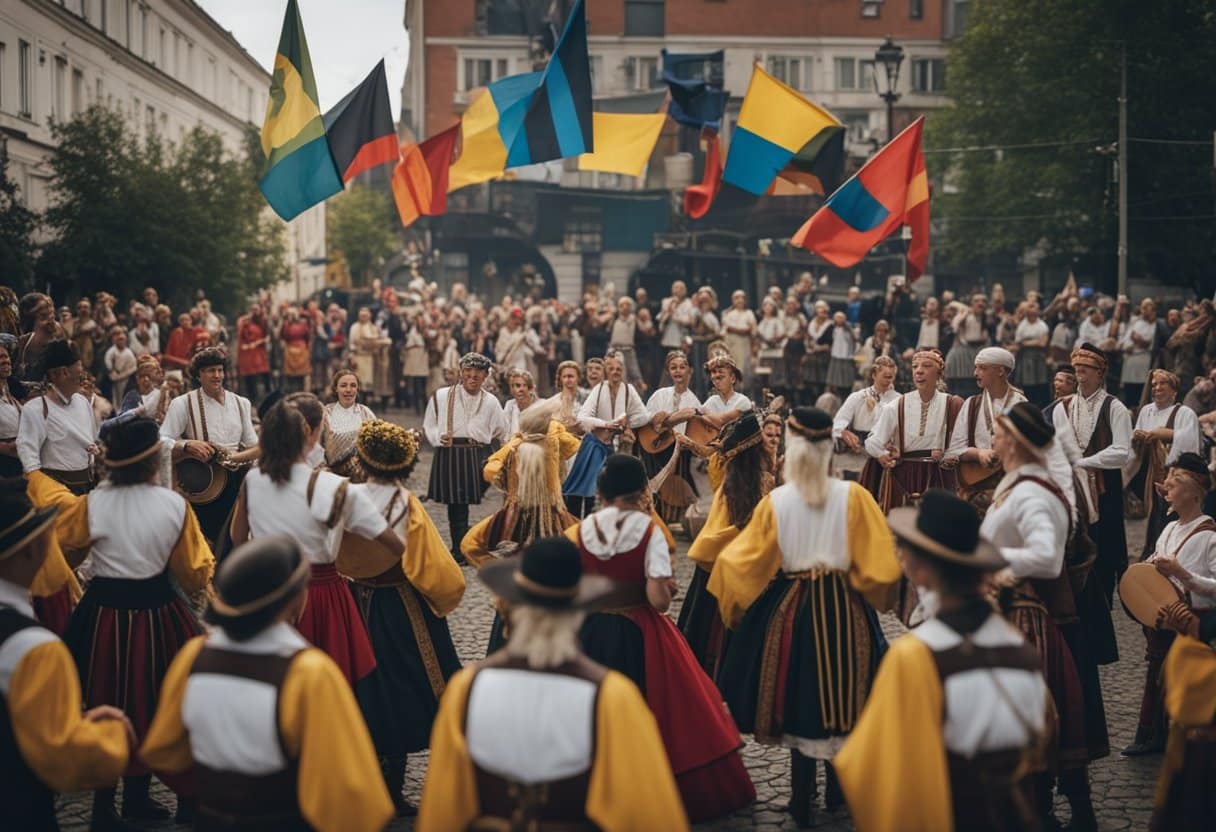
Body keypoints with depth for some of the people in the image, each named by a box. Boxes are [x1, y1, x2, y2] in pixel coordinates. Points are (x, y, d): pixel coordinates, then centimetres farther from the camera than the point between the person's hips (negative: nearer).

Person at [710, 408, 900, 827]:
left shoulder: (776, 501, -10)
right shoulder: (853, 496, -12)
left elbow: (739, 562, -8)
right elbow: (882, 564, -12)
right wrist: (868, 591, 8)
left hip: (790, 609, 0)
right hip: (844, 608, 0)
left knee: (799, 699, 11)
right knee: (840, 698, 16)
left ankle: (802, 800, 17)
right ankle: (838, 789, 29)